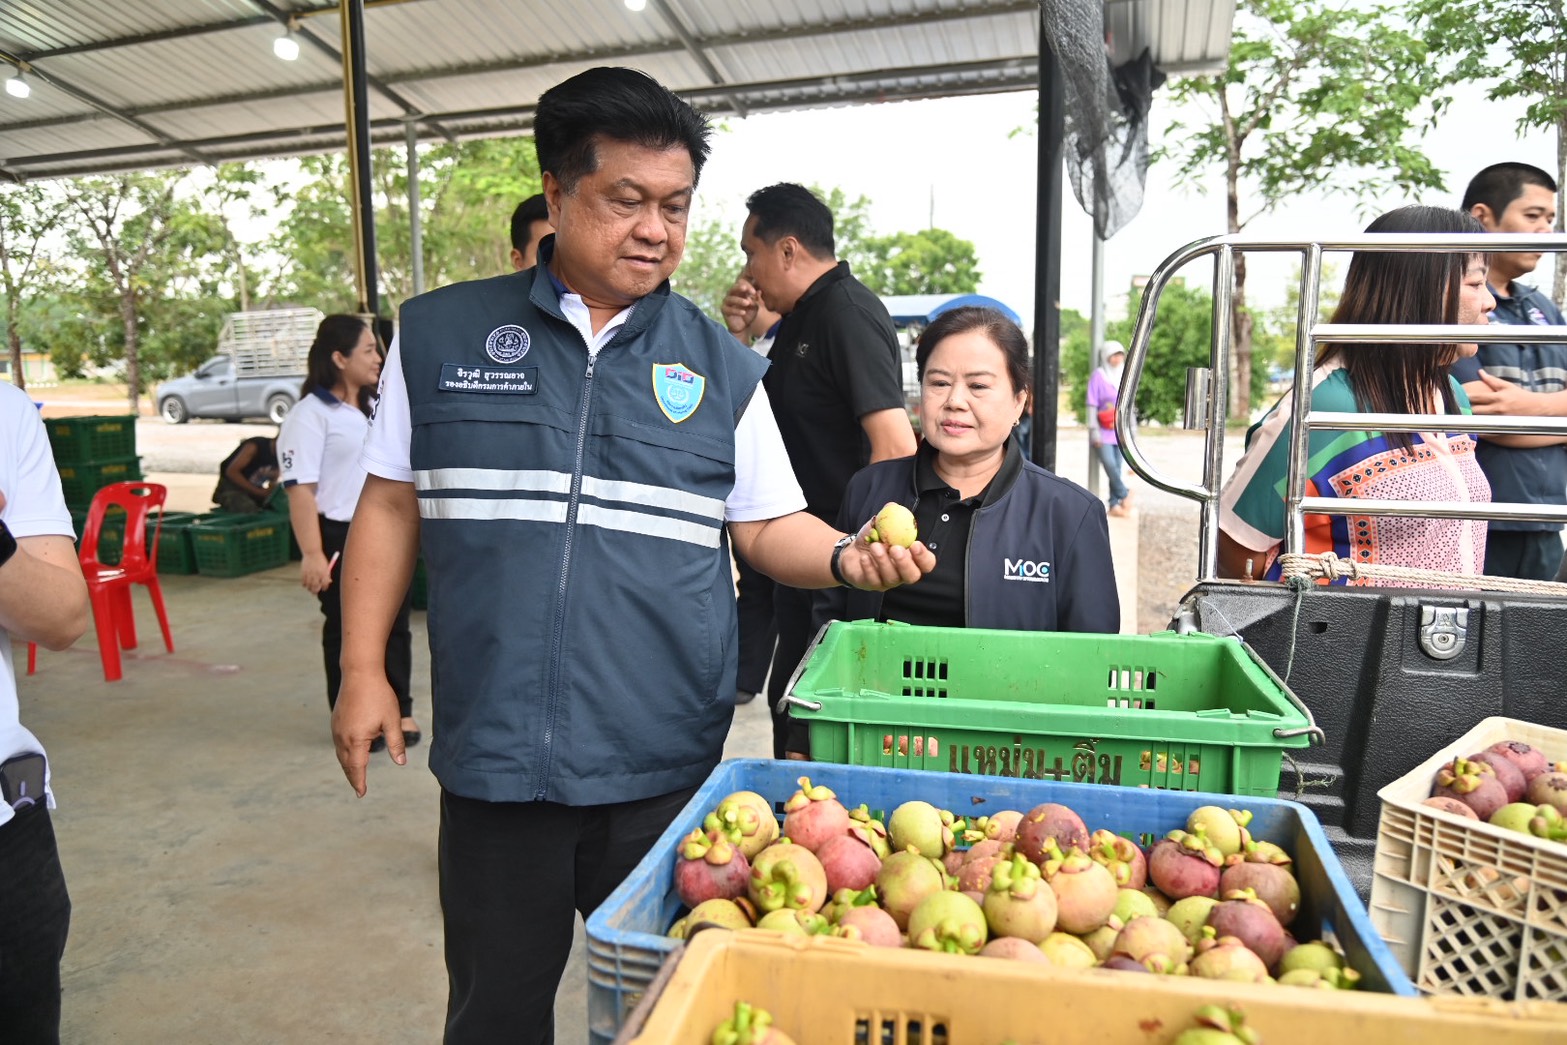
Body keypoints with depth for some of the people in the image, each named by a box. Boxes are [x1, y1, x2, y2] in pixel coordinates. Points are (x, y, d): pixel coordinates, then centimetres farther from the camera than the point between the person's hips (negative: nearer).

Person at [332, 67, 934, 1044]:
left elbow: (767, 527, 5)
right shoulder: (441, 332, 4)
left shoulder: (722, 367, 4)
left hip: (667, 767, 0)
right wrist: (363, 670, 4)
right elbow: (392, 505, 8)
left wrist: (846, 555, -14)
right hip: (495, 758, 1)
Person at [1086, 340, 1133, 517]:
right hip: (1103, 433, -4)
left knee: (1117, 468, 3)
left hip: (1120, 432, 5)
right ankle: (1124, 494, -4)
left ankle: (1115, 504, 6)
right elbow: (1092, 405, -5)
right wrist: (1094, 430, -11)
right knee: (1109, 465, -18)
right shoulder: (1099, 375, -3)